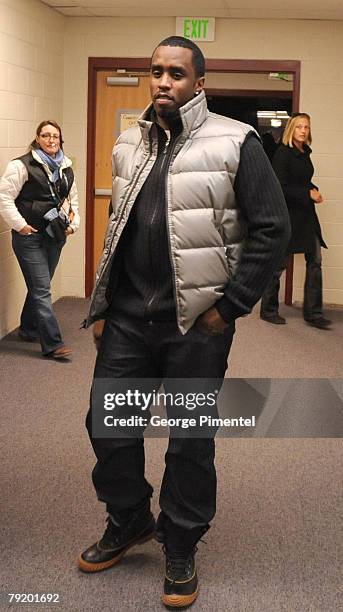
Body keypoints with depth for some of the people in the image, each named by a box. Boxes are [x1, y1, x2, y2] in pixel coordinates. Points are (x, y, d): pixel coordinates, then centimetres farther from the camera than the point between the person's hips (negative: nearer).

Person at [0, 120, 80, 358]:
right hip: (30, 236, -6)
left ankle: (29, 329, 33)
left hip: (55, 236, 7)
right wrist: (20, 225, -14)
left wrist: (73, 223, 10)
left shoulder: (66, 167, 11)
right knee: (42, 289, -8)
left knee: (39, 286, 16)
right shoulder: (22, 165, -10)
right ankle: (53, 343, -7)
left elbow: (73, 198, 22)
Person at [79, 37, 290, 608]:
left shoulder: (235, 144, -6)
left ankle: (180, 549, 27)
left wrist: (229, 305, -12)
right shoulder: (129, 145, 11)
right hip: (128, 318, 5)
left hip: (196, 323, -5)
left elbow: (272, 229, -9)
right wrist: (103, 303, 16)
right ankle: (128, 522, 36)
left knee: (191, 441, 7)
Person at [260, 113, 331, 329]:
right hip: (287, 213, -8)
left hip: (306, 214, 8)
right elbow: (281, 188, -18)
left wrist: (314, 190, 2)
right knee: (279, 263, 2)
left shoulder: (305, 153, 10)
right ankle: (268, 310, 17)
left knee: (315, 261, 5)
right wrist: (307, 194, -17)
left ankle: (313, 313, 12)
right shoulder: (283, 153, -13)